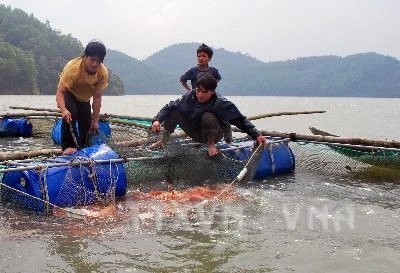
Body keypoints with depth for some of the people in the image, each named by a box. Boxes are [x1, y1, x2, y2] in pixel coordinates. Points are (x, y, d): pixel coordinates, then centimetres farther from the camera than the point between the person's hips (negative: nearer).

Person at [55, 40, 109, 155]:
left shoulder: (103, 73, -28)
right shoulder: (73, 68, -39)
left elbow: (97, 98, -23)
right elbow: (60, 92, -41)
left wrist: (95, 120, -23)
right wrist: (64, 110, -59)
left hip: (84, 98, 4)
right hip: (69, 93, -4)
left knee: (86, 123, 4)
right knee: (71, 113, -31)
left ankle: (82, 148, 29)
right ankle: (68, 146, -22)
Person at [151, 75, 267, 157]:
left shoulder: (221, 103, -25)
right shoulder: (190, 96, -17)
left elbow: (240, 120, -22)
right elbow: (169, 107, -13)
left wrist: (256, 135, -29)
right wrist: (157, 120, -29)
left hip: (213, 134, -4)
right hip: (194, 132, 4)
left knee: (207, 116, -36)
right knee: (174, 111, -16)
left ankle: (211, 144, -10)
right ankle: (164, 140, 5)